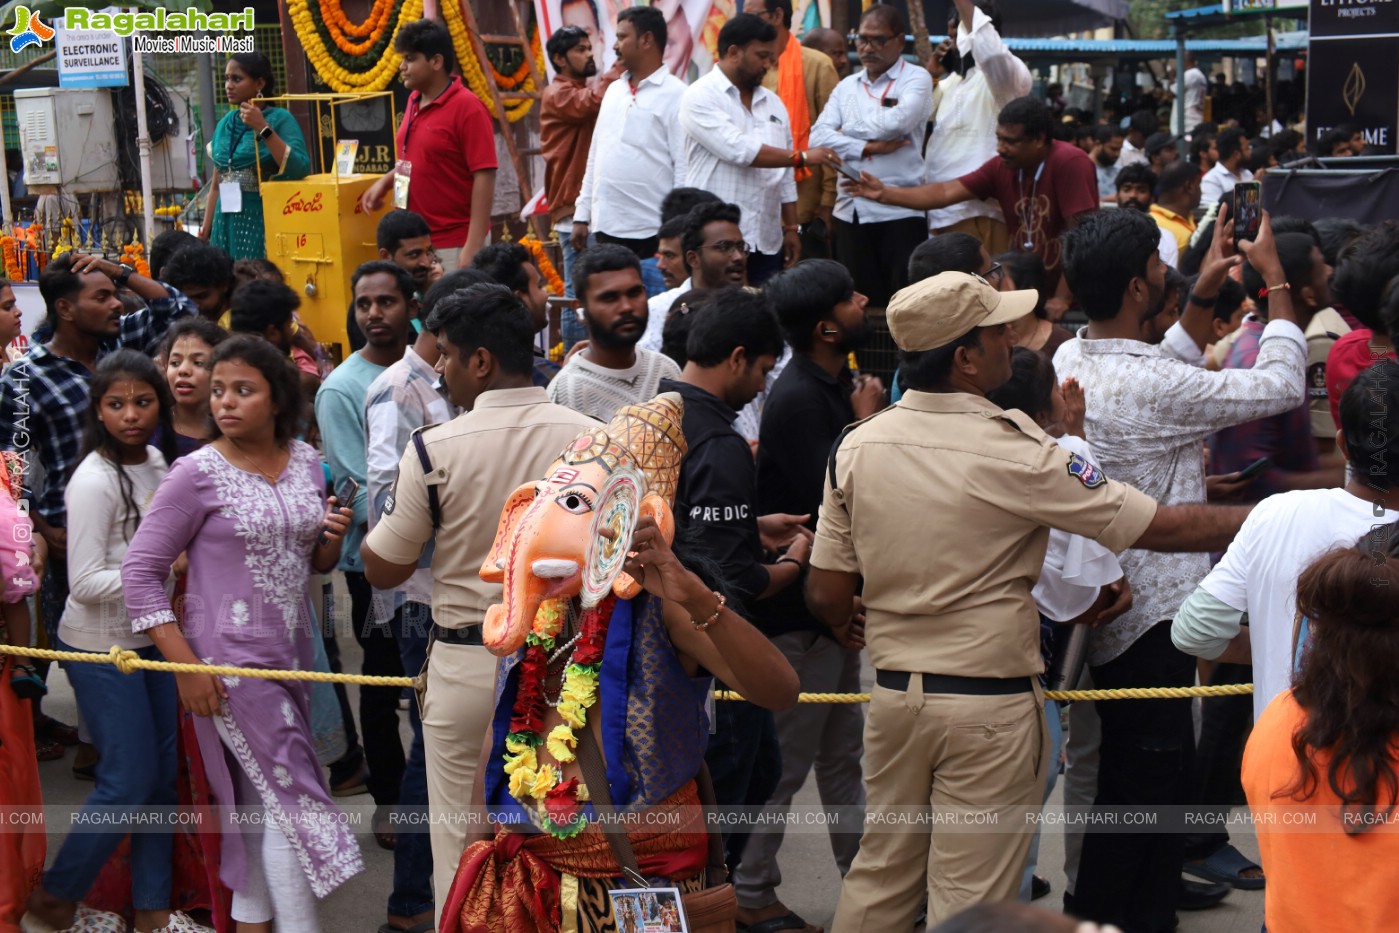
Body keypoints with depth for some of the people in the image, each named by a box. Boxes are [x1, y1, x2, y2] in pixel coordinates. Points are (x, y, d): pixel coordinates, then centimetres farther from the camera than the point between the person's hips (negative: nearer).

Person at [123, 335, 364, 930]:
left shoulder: (306, 462, 4)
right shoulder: (197, 474, -12)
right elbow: (140, 570, -11)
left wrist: (332, 537, -8)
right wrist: (185, 665, -16)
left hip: (292, 653, 6)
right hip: (230, 664, -6)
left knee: (261, 801, 17)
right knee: (292, 797, -3)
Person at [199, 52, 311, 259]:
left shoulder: (280, 119, -4)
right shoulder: (225, 124, 12)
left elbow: (300, 169, -18)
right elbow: (216, 185, 17)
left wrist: (263, 129, -19)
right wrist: (204, 233, 14)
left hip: (263, 220, -5)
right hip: (226, 224, 5)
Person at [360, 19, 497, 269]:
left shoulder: (467, 108, -14)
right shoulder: (414, 101, 10)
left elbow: (484, 176, -17)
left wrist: (473, 246, -23)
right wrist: (385, 182, 7)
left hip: (454, 245, -8)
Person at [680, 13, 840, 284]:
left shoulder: (773, 102, 15)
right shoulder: (700, 97, -7)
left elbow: (784, 175, 17)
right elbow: (739, 150, -19)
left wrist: (791, 228, 12)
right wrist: (802, 157, -13)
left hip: (767, 241, 6)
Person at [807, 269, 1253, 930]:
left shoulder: (855, 448, -2)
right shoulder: (1015, 454, -16)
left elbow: (826, 595, 2)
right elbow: (1159, 527, -12)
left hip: (895, 692, 5)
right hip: (991, 702, -5)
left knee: (880, 872, 19)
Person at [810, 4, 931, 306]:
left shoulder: (916, 79, 0)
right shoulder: (846, 86, 13)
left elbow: (897, 122, -19)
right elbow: (818, 137, 0)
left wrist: (848, 129, -3)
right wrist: (869, 147, -13)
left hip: (900, 211, -5)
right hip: (850, 212, 5)